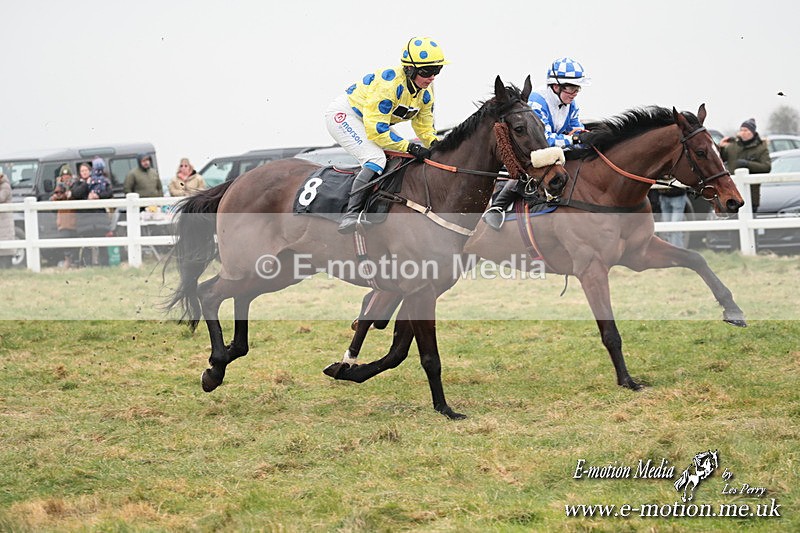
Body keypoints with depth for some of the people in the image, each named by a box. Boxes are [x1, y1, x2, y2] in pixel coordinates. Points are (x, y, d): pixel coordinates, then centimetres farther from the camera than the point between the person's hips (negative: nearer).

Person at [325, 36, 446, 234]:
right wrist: (409, 147, -36)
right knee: (376, 158, -29)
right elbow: (376, 130, -34)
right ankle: (351, 214, -35)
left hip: (372, 122, 10)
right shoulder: (389, 84, -33)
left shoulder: (426, 93, -7)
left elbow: (425, 128, 4)